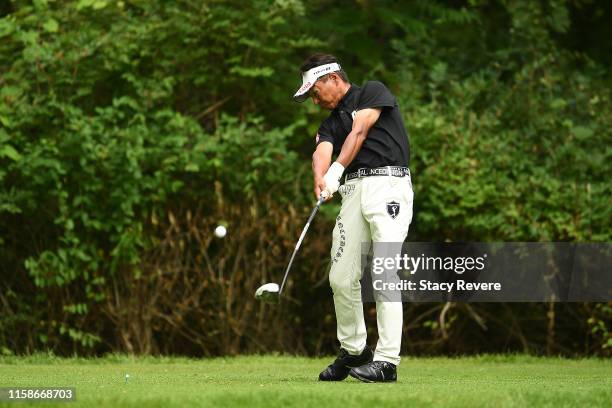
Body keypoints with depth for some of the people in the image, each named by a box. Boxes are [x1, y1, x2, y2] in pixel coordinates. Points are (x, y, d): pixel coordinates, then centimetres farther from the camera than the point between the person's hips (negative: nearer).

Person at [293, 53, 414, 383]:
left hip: (388, 184, -7)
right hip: (352, 191, 7)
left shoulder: (373, 92, 9)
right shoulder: (331, 123, 22)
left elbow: (359, 132, -7)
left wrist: (336, 169, -19)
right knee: (341, 279, 3)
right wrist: (320, 180, -22)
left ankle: (387, 360, -17)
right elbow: (321, 153, 0)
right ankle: (354, 351, 20)